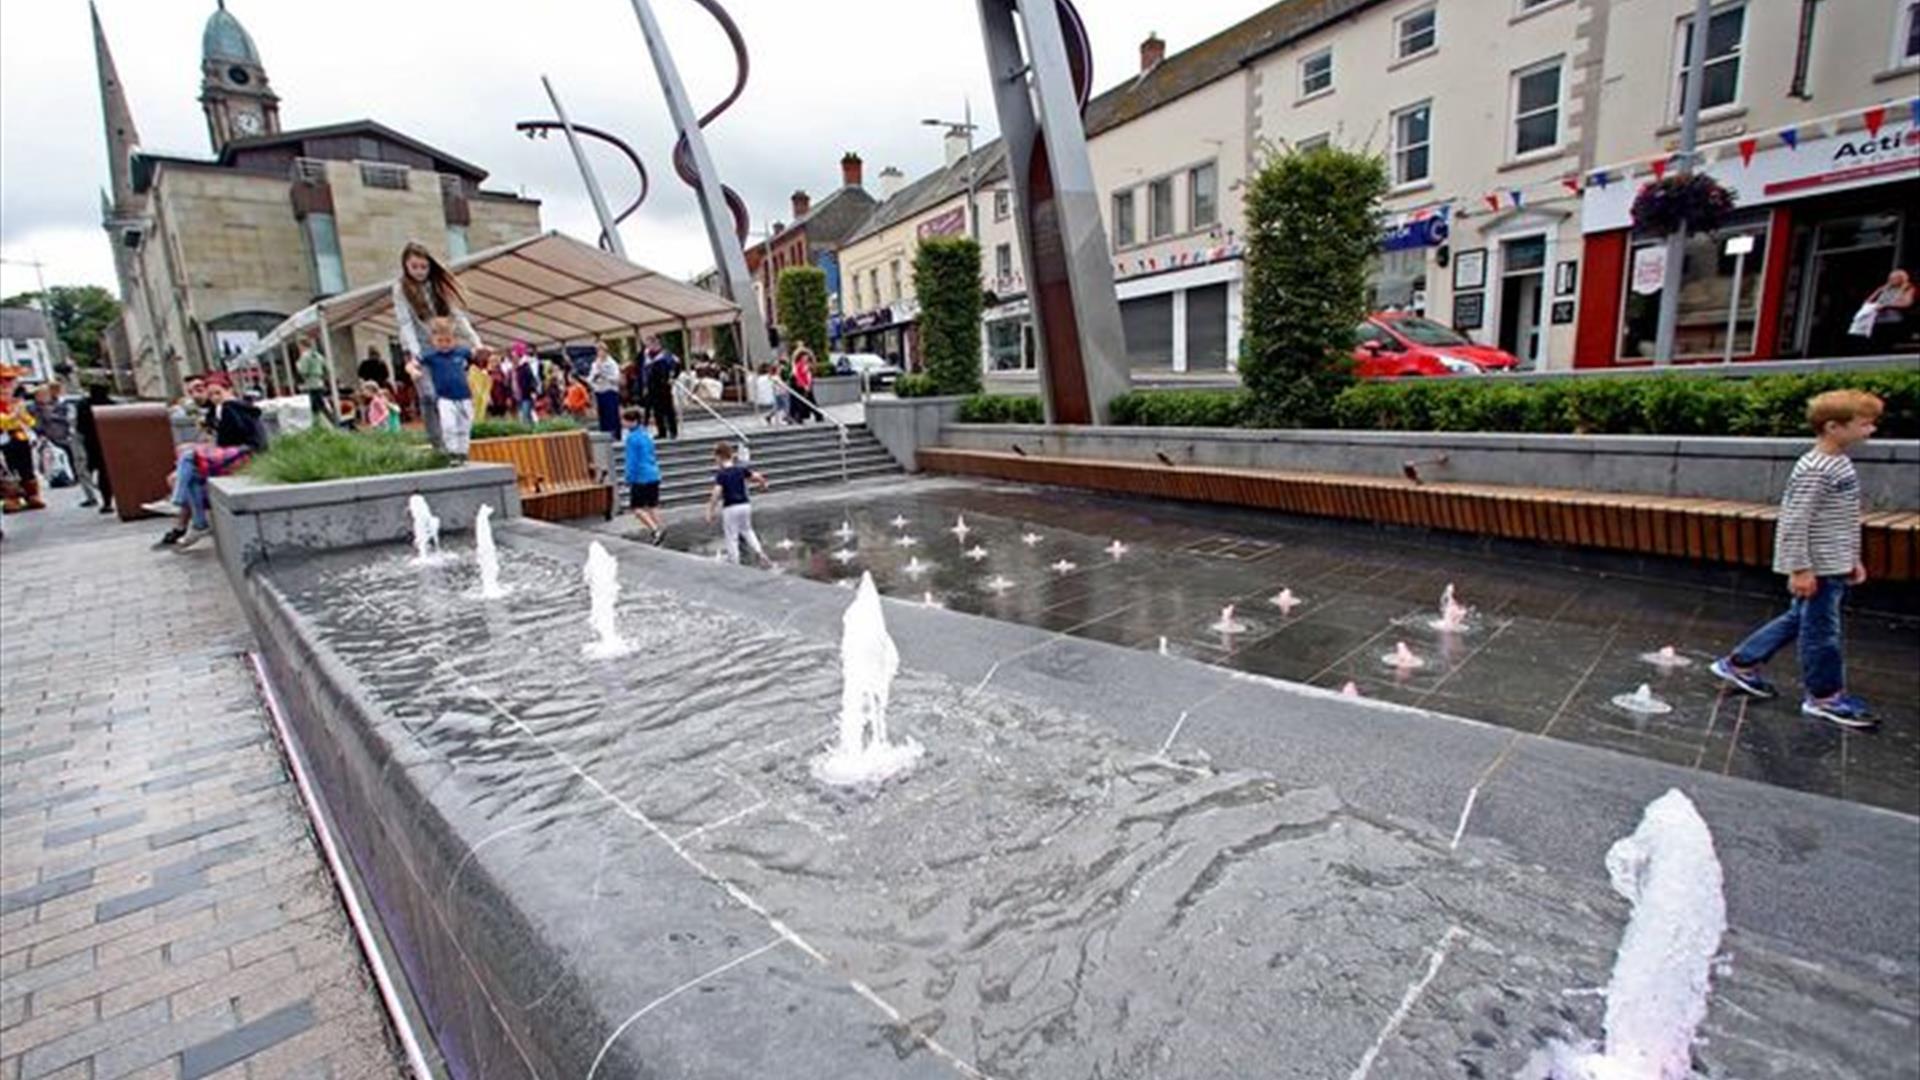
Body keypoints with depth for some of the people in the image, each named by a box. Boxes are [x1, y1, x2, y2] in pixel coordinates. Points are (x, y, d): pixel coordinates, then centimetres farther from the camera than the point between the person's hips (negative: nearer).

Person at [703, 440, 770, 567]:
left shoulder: (721, 474, -11)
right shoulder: (741, 469, 2)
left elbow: (716, 494, -19)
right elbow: (759, 478, 5)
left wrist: (709, 513, -15)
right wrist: (763, 485, 28)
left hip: (730, 508, -5)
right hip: (745, 505, 5)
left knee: (731, 537, 6)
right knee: (747, 530, 24)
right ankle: (760, 553, 10)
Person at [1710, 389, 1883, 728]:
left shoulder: (1840, 463, 10)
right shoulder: (1814, 470, -21)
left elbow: (1844, 518, 19)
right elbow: (1794, 521, -22)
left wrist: (1853, 559, 22)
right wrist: (1799, 569, -21)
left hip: (1833, 565, 10)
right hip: (1817, 567, -10)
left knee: (1799, 619, 18)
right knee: (1821, 630, 3)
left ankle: (1740, 664, 27)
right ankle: (1824, 696, 17)